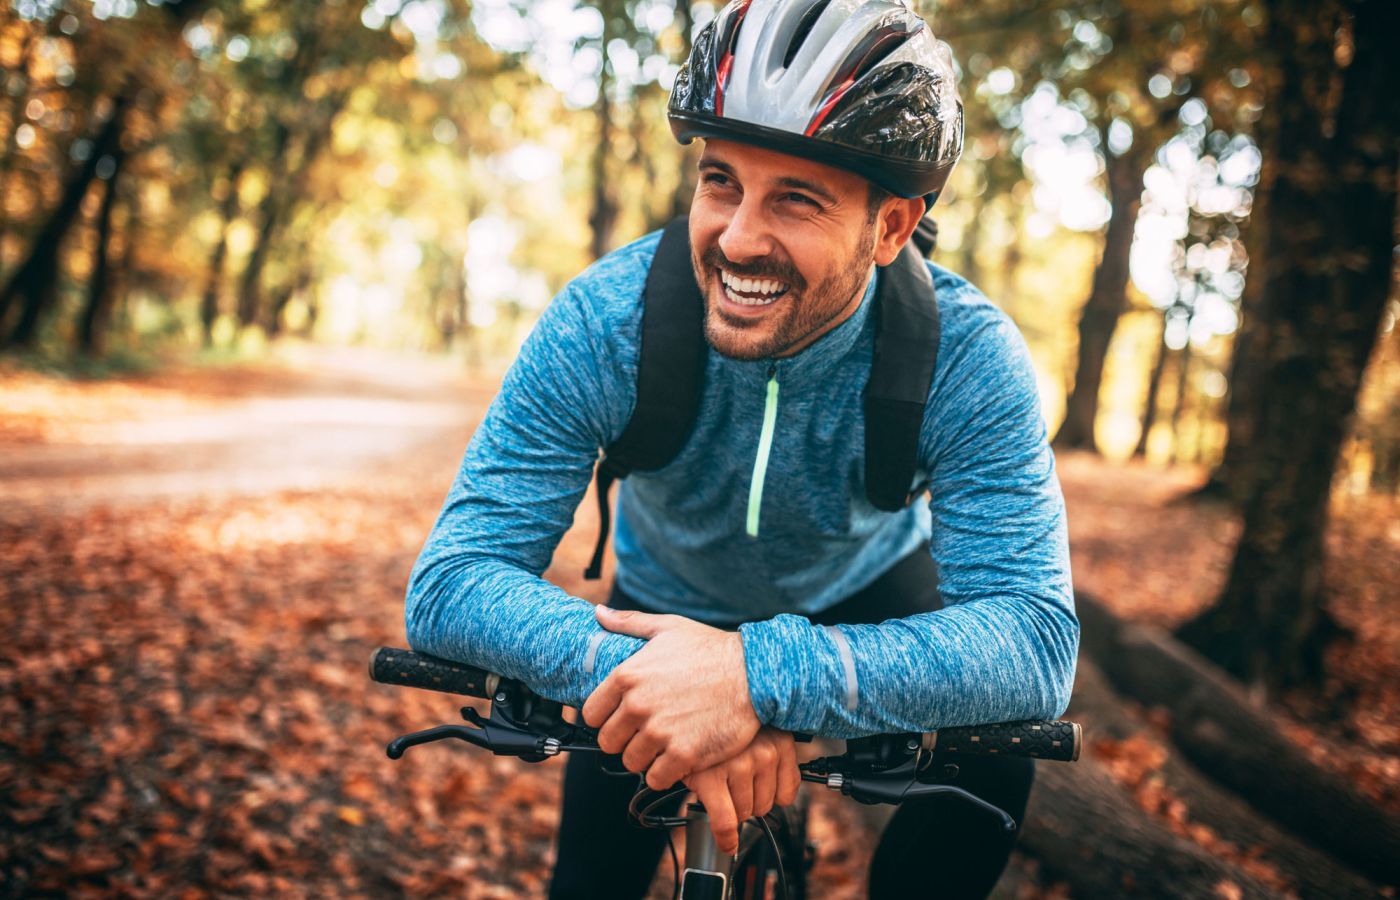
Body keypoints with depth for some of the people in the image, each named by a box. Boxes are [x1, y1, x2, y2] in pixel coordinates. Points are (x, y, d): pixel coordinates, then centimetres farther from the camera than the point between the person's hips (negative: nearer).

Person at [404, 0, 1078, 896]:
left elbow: (1036, 640, -41)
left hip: (865, 591, 0)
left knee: (990, 763, -23)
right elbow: (450, 584, -33)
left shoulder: (965, 357, -33)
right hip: (667, 605, 1)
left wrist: (763, 673, -56)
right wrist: (630, 666, -53)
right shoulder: (603, 323, -32)